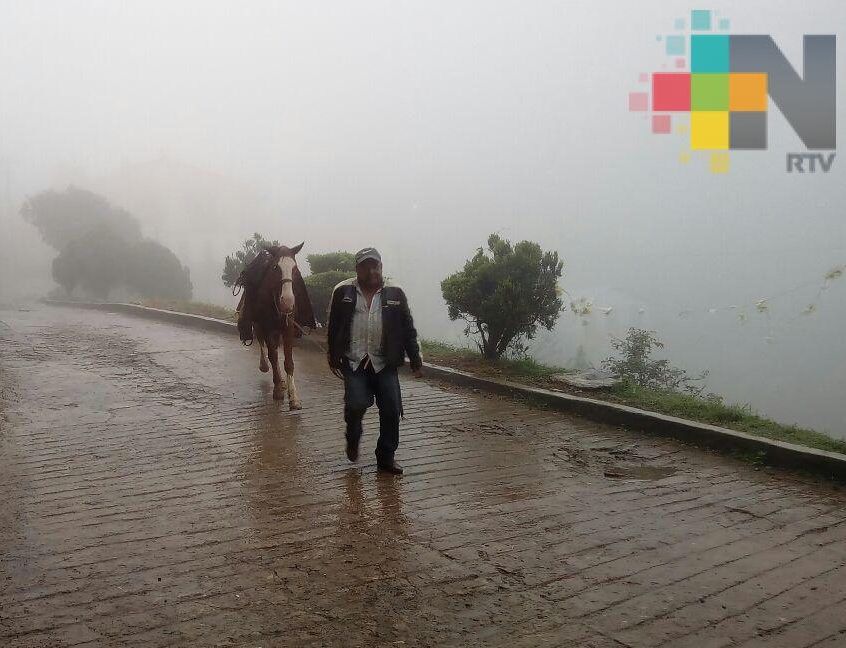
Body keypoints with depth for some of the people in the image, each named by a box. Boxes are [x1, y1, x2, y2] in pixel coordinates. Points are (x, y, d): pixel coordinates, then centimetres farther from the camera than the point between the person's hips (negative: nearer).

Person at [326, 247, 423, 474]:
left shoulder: (394, 294, 5)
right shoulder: (343, 292, 3)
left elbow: (408, 330, 8)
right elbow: (333, 327, 8)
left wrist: (415, 361, 5)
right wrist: (333, 358, 6)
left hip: (385, 363, 2)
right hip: (354, 362, -1)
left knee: (391, 410, -3)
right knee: (356, 404, -16)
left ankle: (386, 457, 16)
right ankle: (352, 438, 18)